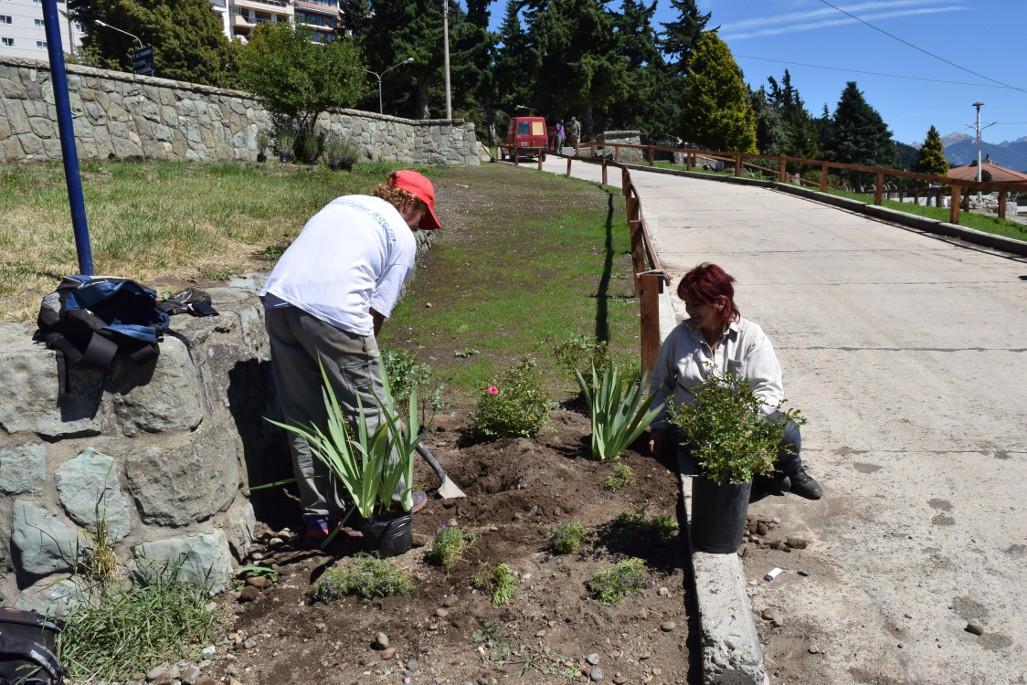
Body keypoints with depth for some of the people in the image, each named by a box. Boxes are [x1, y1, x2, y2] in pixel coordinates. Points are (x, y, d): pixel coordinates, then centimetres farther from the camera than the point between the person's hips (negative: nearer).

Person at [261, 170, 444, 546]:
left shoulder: (343, 201, 26)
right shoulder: (403, 238, 8)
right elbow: (378, 310, 2)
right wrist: (361, 353, 15)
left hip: (278, 299, 7)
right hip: (333, 314, -6)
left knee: (303, 416, 15)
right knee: (369, 411, 11)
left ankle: (317, 515, 25)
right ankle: (395, 498, 28)